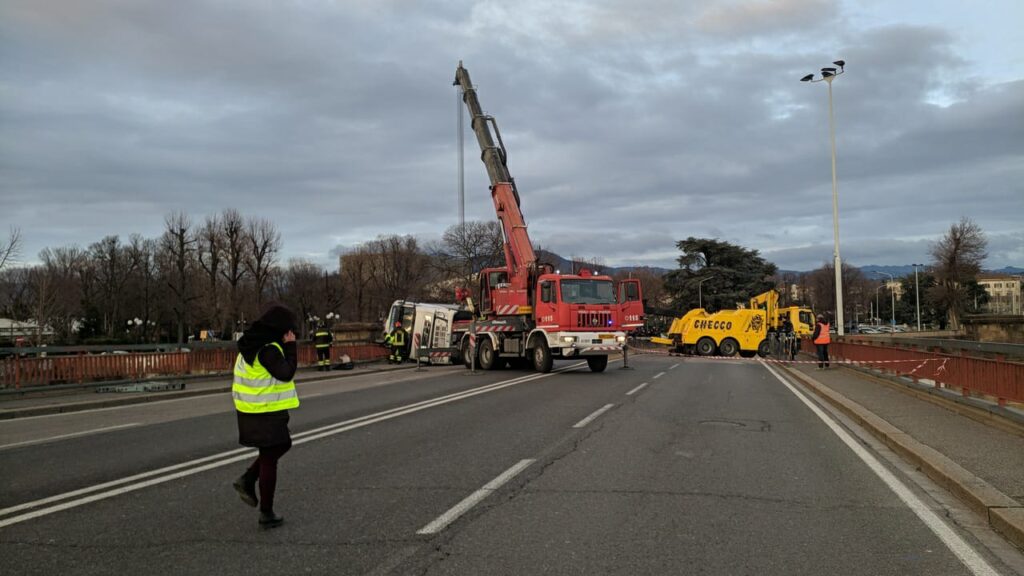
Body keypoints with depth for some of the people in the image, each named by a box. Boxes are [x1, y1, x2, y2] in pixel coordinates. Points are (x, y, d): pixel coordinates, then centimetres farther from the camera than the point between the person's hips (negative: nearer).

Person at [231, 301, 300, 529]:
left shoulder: (252, 344, 8)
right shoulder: (268, 349, -21)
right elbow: (286, 373, -23)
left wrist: (284, 346, 5)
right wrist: (290, 346, -17)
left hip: (253, 410, 9)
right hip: (266, 413, -9)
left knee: (282, 444, 25)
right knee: (269, 459, 2)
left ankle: (248, 480, 16)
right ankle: (266, 514, 11)